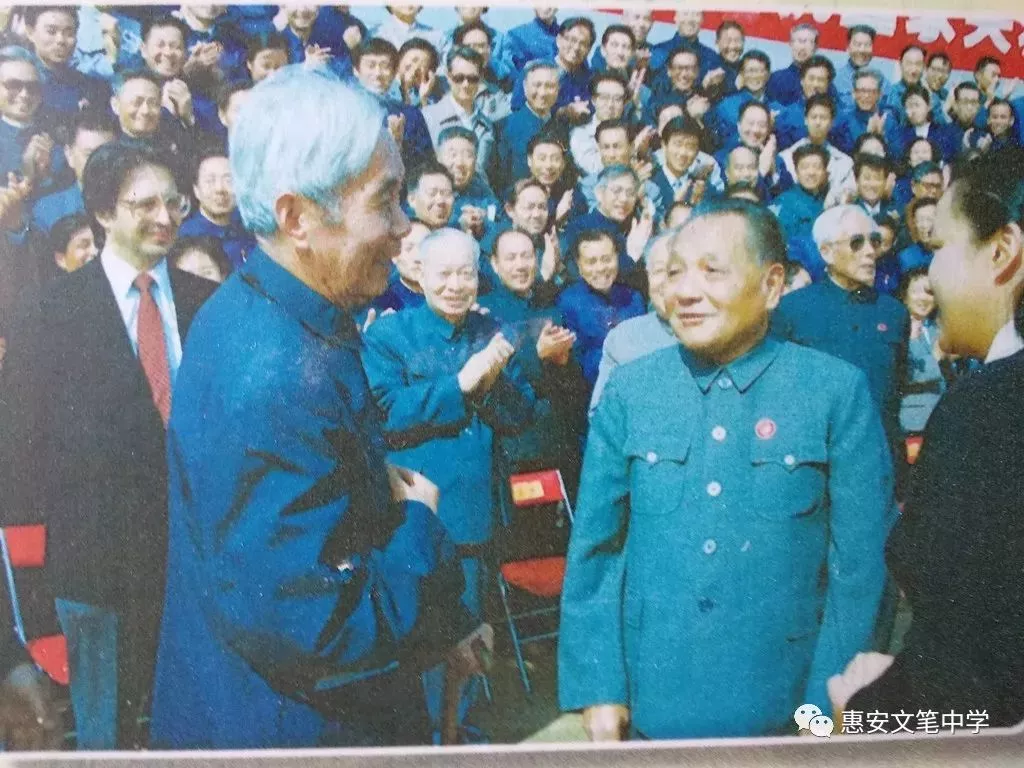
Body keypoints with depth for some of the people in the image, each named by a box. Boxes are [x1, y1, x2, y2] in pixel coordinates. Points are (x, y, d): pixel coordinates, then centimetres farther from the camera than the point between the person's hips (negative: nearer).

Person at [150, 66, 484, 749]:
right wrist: (419, 524, -15)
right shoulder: (277, 378, -31)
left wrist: (439, 624, 7)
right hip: (284, 724, -8)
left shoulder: (253, 311, 0)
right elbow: (315, 629, -31)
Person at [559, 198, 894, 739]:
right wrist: (597, 687, -2)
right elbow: (593, 544, 0)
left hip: (782, 711, -1)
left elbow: (860, 563, -6)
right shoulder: (628, 389, -2)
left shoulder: (837, 391, -8)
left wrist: (828, 709, -7)